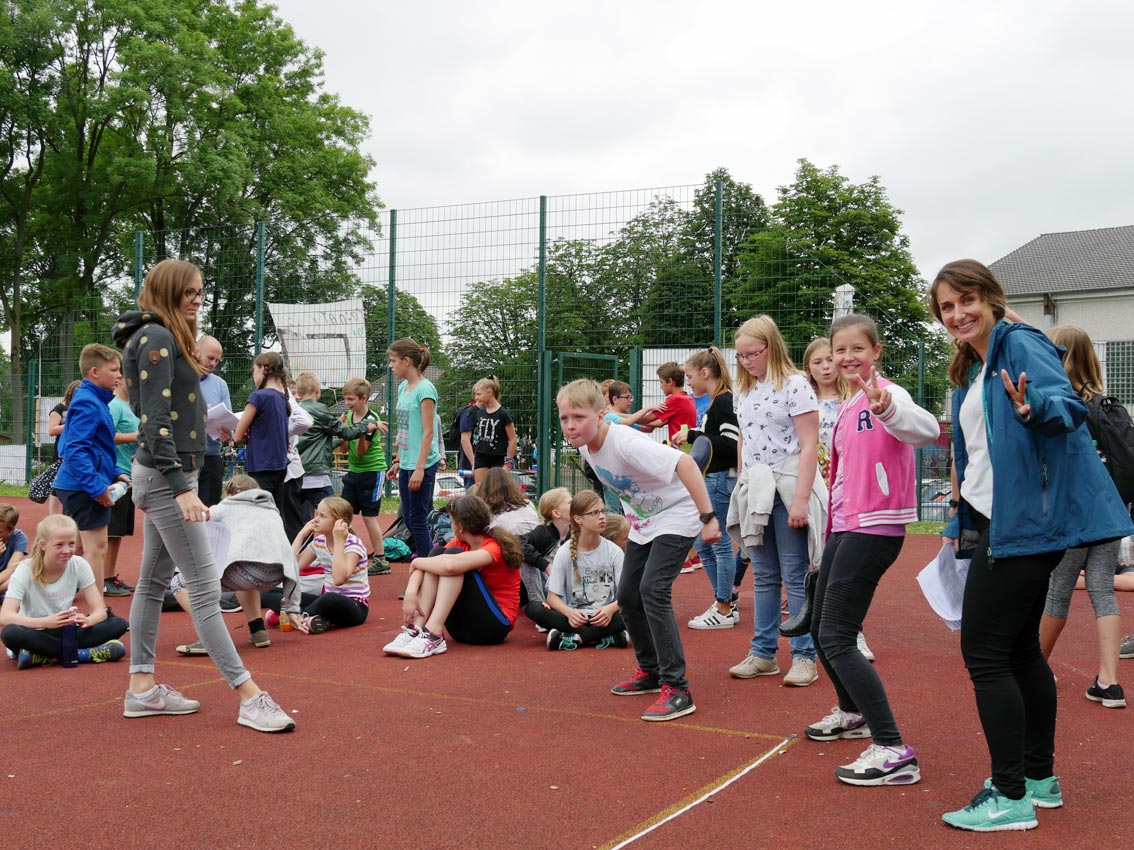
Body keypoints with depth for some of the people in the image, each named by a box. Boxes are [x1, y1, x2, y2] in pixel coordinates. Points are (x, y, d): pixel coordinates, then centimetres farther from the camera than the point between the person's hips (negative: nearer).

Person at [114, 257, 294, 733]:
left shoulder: (166, 339, 16)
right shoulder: (156, 338, -13)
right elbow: (156, 419, -20)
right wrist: (181, 486, -26)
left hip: (164, 475, 10)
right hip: (167, 475, -10)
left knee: (154, 581, 11)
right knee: (204, 587, -11)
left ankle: (142, 687, 18)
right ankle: (250, 698, -10)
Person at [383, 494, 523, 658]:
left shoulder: (494, 547, -18)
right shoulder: (461, 544, 6)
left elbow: (450, 565, -35)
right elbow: (425, 563, -7)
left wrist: (416, 562, -17)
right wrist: (410, 592, -27)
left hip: (495, 624, -7)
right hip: (463, 627, 7)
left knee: (452, 555, -22)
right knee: (436, 554, -10)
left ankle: (433, 635, -32)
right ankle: (415, 629, -22)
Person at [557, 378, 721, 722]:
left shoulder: (625, 443, -32)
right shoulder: (585, 447, -6)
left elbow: (685, 464, -39)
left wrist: (708, 518, -39)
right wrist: (633, 516, 16)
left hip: (676, 516, -9)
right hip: (643, 522, 9)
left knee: (652, 590, -22)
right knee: (627, 595, 9)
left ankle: (677, 689, -17)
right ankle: (651, 671, 28)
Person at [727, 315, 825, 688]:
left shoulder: (795, 385, -8)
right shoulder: (744, 391, 13)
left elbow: (809, 446, -12)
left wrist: (800, 499, -18)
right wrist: (742, 488, 11)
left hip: (788, 489, -7)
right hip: (754, 492, 7)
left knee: (795, 576, -2)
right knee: (764, 576, 11)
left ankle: (804, 656, 5)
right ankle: (763, 653, 17)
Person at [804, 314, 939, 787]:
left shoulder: (886, 394, -14)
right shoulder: (847, 409, 14)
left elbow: (926, 429, -36)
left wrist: (887, 409, -56)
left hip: (874, 530, -9)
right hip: (843, 527, 9)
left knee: (836, 638, -14)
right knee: (820, 630, 20)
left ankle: (894, 753, -12)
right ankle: (852, 713, 43)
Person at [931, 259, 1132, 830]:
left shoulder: (1021, 345, -11)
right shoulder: (971, 371, 16)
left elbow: (1070, 402, -27)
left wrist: (1034, 407, -48)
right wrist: (962, 518, 23)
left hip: (1023, 523, -10)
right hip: (997, 523, 10)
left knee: (985, 654, -7)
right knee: (1019, 649, 16)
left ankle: (1010, 797, 1)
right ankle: (1040, 778, 28)